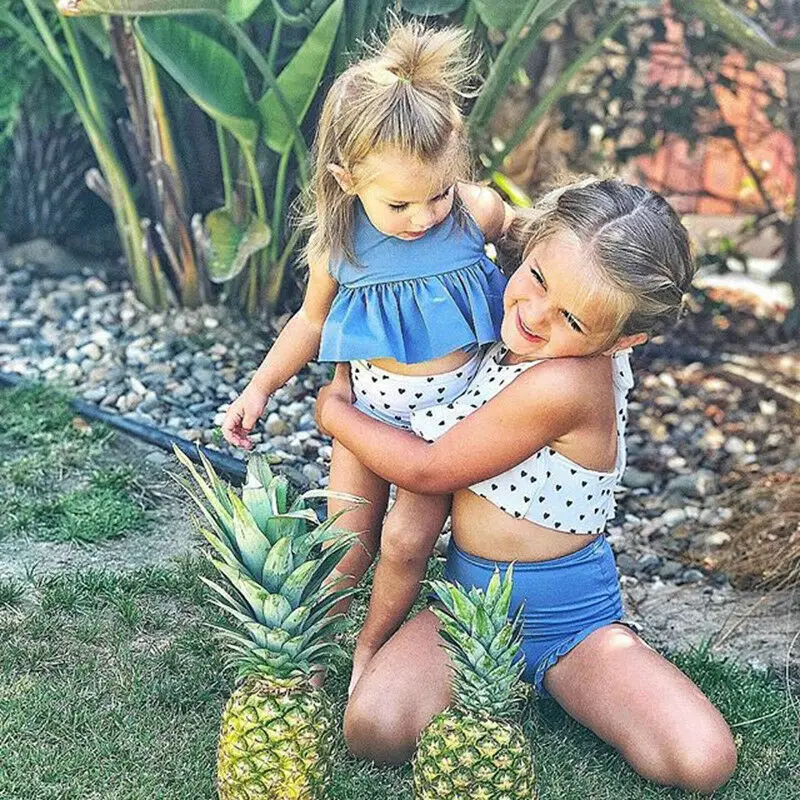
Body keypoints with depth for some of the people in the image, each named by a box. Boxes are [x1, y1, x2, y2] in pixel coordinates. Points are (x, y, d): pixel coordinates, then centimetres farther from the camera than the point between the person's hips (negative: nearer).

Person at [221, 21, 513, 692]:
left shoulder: (478, 211, -17)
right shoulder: (338, 244, -13)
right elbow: (313, 320, 5)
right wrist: (259, 388, 3)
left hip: (452, 409, -1)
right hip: (367, 407, 1)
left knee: (408, 538, -5)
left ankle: (372, 646, 22)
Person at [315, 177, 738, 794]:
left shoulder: (564, 383, -30)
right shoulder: (514, 331, -6)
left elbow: (430, 470, -17)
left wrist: (334, 409, -2)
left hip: (572, 618, -5)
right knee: (375, 728, -22)